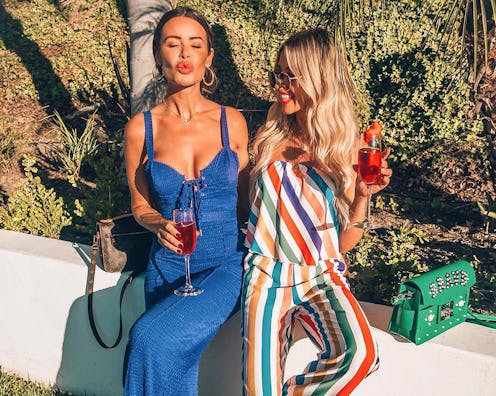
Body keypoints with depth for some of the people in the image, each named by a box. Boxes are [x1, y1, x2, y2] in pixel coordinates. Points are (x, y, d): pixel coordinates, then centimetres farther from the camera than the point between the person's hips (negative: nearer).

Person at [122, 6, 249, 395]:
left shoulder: (232, 122, -2)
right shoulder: (141, 128, -2)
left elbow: (244, 196, 7)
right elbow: (141, 206, 7)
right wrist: (161, 225, -15)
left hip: (227, 265, -2)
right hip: (168, 265, 2)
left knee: (155, 340, -24)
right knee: (173, 361, 1)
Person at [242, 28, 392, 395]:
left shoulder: (345, 148, -1)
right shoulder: (268, 139, 4)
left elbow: (344, 242, 1)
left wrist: (363, 195, -13)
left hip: (322, 278, 0)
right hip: (267, 275, 1)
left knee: (360, 354, -28)